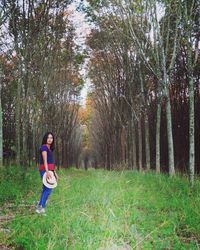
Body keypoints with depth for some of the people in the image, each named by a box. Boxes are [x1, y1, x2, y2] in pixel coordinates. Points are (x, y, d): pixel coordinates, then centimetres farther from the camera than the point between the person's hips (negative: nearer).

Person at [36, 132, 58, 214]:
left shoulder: (50, 149, 20)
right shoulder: (44, 147, -8)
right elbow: (45, 160, -20)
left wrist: (55, 172, 20)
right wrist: (47, 171, -29)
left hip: (49, 170, 9)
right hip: (45, 170, -9)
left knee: (46, 189, 9)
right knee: (48, 189, -14)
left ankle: (40, 207, 13)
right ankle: (41, 207, -13)